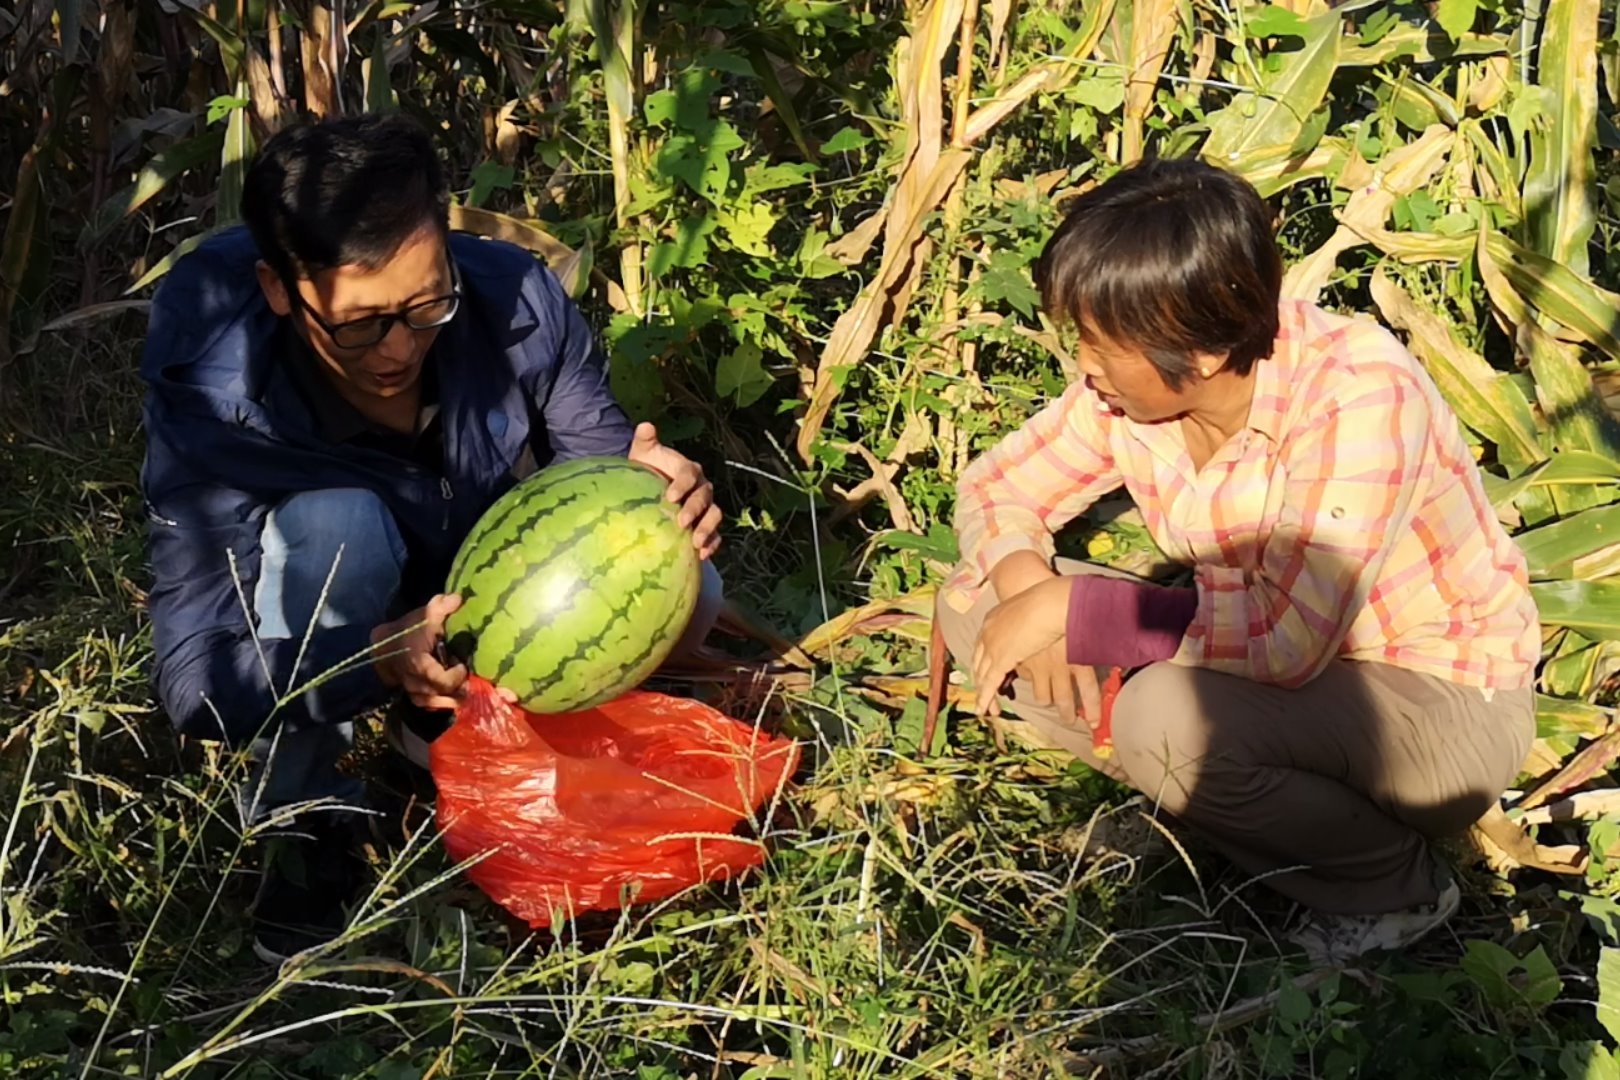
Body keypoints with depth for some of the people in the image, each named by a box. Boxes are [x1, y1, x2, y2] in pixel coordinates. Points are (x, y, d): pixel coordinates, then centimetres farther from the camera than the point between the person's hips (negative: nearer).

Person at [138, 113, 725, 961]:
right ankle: (304, 830, -14)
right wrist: (378, 662, -52)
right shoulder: (213, 405, -33)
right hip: (319, 657, -4)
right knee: (337, 524, -37)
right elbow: (196, 684, -33)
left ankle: (447, 734, 5)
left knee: (680, 592, -21)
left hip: (480, 590, 4)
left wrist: (659, 496, -36)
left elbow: (600, 460, -11)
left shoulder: (515, 303, -26)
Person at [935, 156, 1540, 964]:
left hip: (1445, 711, -6)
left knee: (1168, 713, -36)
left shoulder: (1356, 397, -30)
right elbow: (997, 486, 1)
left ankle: (1397, 886, -9)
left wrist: (1073, 609, -30)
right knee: (974, 604, -7)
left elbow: (1288, 642, -35)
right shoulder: (1137, 384, -11)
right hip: (1272, 657, 7)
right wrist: (1026, 581, -21)